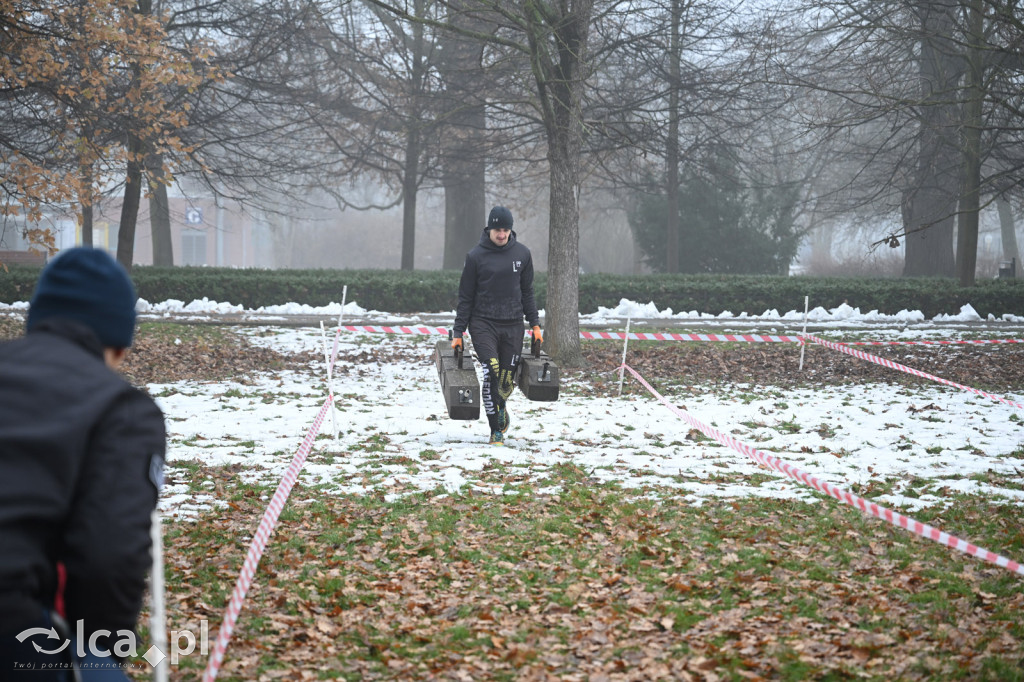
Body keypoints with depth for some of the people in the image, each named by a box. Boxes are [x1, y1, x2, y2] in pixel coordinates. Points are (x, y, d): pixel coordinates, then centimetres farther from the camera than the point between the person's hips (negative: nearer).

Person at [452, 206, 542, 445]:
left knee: (508, 380, 2)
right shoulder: (476, 256, -3)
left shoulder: (522, 253, 5)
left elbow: (527, 291, 14)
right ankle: (496, 430, -8)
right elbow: (465, 297, 2)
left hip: (513, 326, 3)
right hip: (483, 324, -3)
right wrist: (458, 332, 0)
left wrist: (535, 324, 9)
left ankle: (500, 406, 36)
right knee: (491, 373, -17)